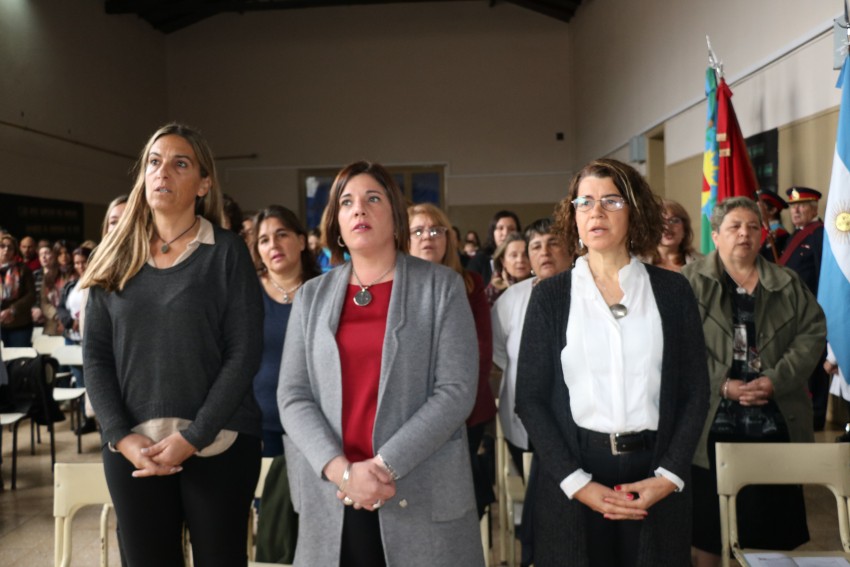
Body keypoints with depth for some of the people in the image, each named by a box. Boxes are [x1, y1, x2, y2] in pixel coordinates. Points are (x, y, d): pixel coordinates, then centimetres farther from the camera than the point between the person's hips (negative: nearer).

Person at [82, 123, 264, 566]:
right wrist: (122, 436, -7)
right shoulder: (117, 258, 7)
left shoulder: (227, 253, -3)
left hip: (217, 444, -3)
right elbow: (95, 355, 5)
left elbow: (244, 354, -8)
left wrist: (192, 437, -14)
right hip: (133, 448, 3)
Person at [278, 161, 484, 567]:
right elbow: (292, 396, 1)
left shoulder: (441, 286, 0)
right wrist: (340, 469, -13)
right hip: (331, 497, 2)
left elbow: (457, 390, -8)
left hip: (422, 494, -2)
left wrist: (384, 466, -15)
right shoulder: (312, 295, 7)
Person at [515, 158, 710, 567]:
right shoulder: (550, 295, 0)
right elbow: (530, 398, -2)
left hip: (654, 477, 1)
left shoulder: (672, 291, 3)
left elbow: (695, 392, 3)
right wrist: (576, 482, -12)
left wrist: (669, 476, -8)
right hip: (572, 481, -1)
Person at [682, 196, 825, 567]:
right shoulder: (691, 281, 0)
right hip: (712, 420, -3)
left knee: (770, 513, 11)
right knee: (708, 514, 7)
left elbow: (813, 331, 3)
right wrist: (722, 385, -16)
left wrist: (777, 380, -11)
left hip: (776, 420, 3)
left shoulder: (787, 284, 11)